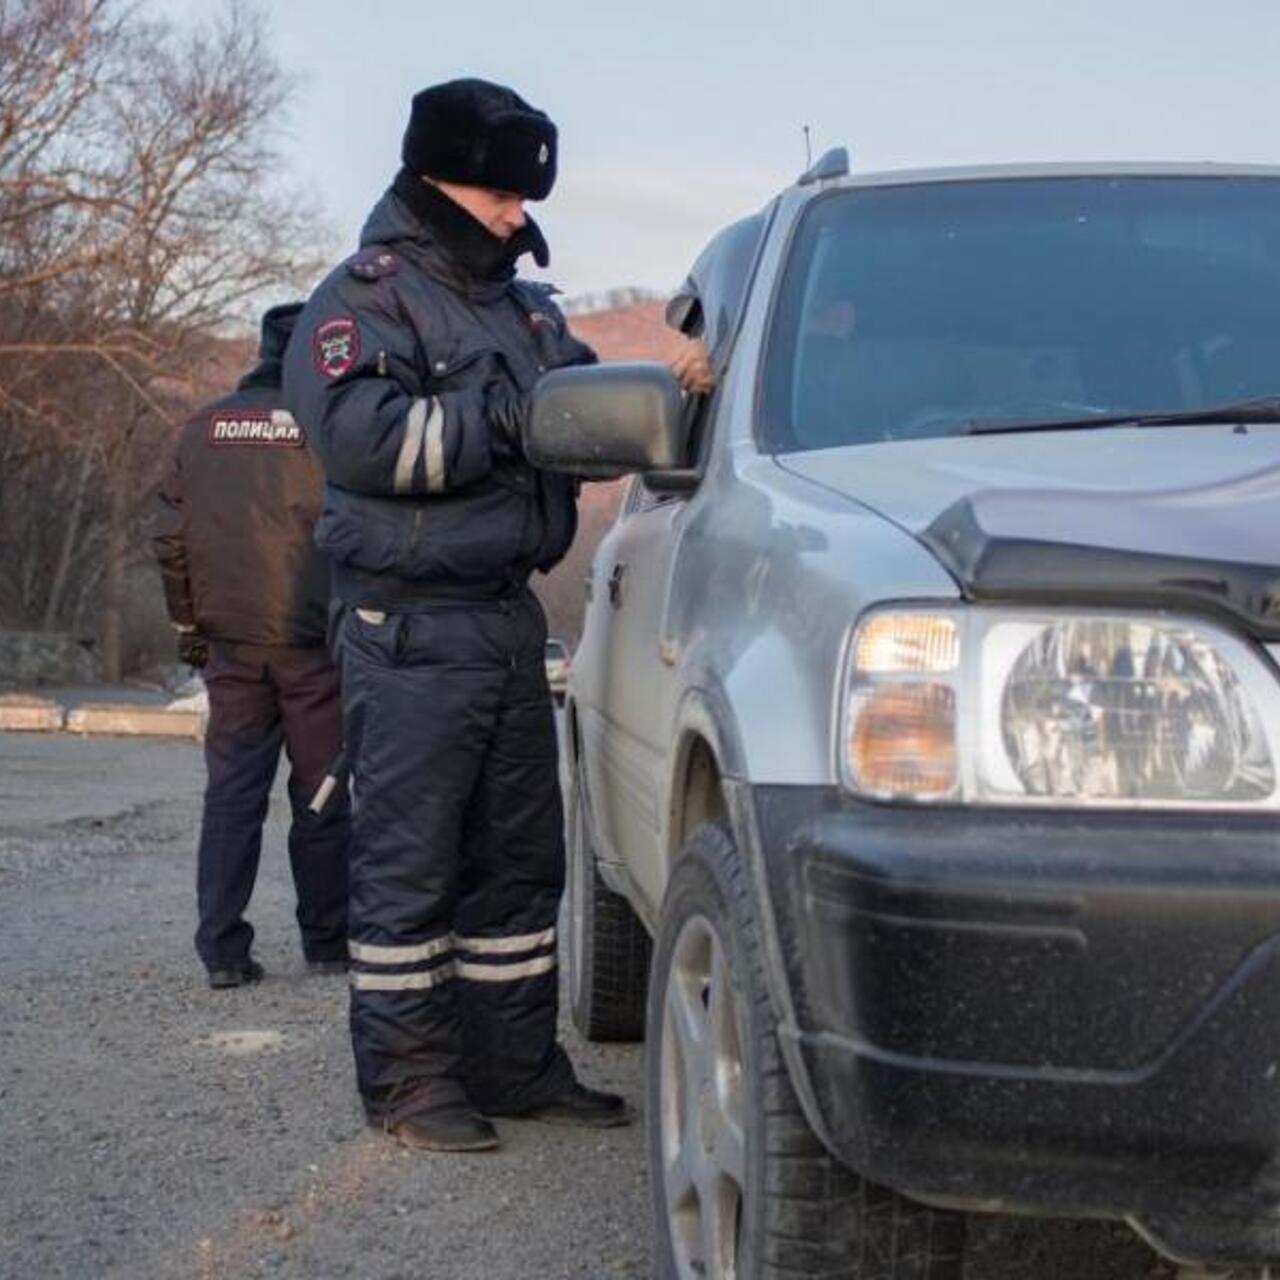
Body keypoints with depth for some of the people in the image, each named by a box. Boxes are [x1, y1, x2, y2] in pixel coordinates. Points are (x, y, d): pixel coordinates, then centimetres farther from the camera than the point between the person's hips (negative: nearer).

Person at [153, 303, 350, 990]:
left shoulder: (204, 428, 7)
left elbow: (171, 538, 8)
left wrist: (188, 624, 16)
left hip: (230, 643, 3)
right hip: (313, 644, -3)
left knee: (232, 793, 5)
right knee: (322, 797, 6)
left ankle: (222, 950, 1)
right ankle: (326, 943, 13)